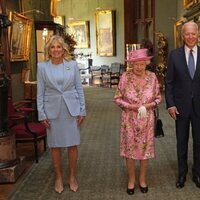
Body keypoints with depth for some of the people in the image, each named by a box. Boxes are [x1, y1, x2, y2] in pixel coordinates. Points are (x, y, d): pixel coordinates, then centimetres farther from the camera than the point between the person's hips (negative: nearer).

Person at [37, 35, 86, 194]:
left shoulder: (72, 64, 1)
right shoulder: (42, 66, 0)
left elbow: (79, 88, 4)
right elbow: (40, 92, 1)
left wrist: (82, 110, 1)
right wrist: (42, 114, -3)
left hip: (71, 109, 0)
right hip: (52, 110, 0)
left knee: (73, 144, 6)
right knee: (55, 145, 8)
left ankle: (72, 176, 24)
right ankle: (58, 177, 26)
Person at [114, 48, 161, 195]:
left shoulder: (152, 77, -6)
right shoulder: (125, 77, -10)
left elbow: (158, 98, 2)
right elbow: (117, 98, -4)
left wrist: (148, 105, -15)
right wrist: (130, 106, -18)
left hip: (147, 119, 1)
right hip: (130, 120, -1)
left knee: (145, 149, 11)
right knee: (130, 149, 8)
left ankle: (143, 179, 32)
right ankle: (131, 180, 29)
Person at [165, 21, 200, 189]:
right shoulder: (174, 55, -2)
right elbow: (169, 82, -1)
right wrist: (170, 104, -7)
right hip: (181, 105, 0)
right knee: (182, 141, 12)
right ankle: (182, 173, 28)